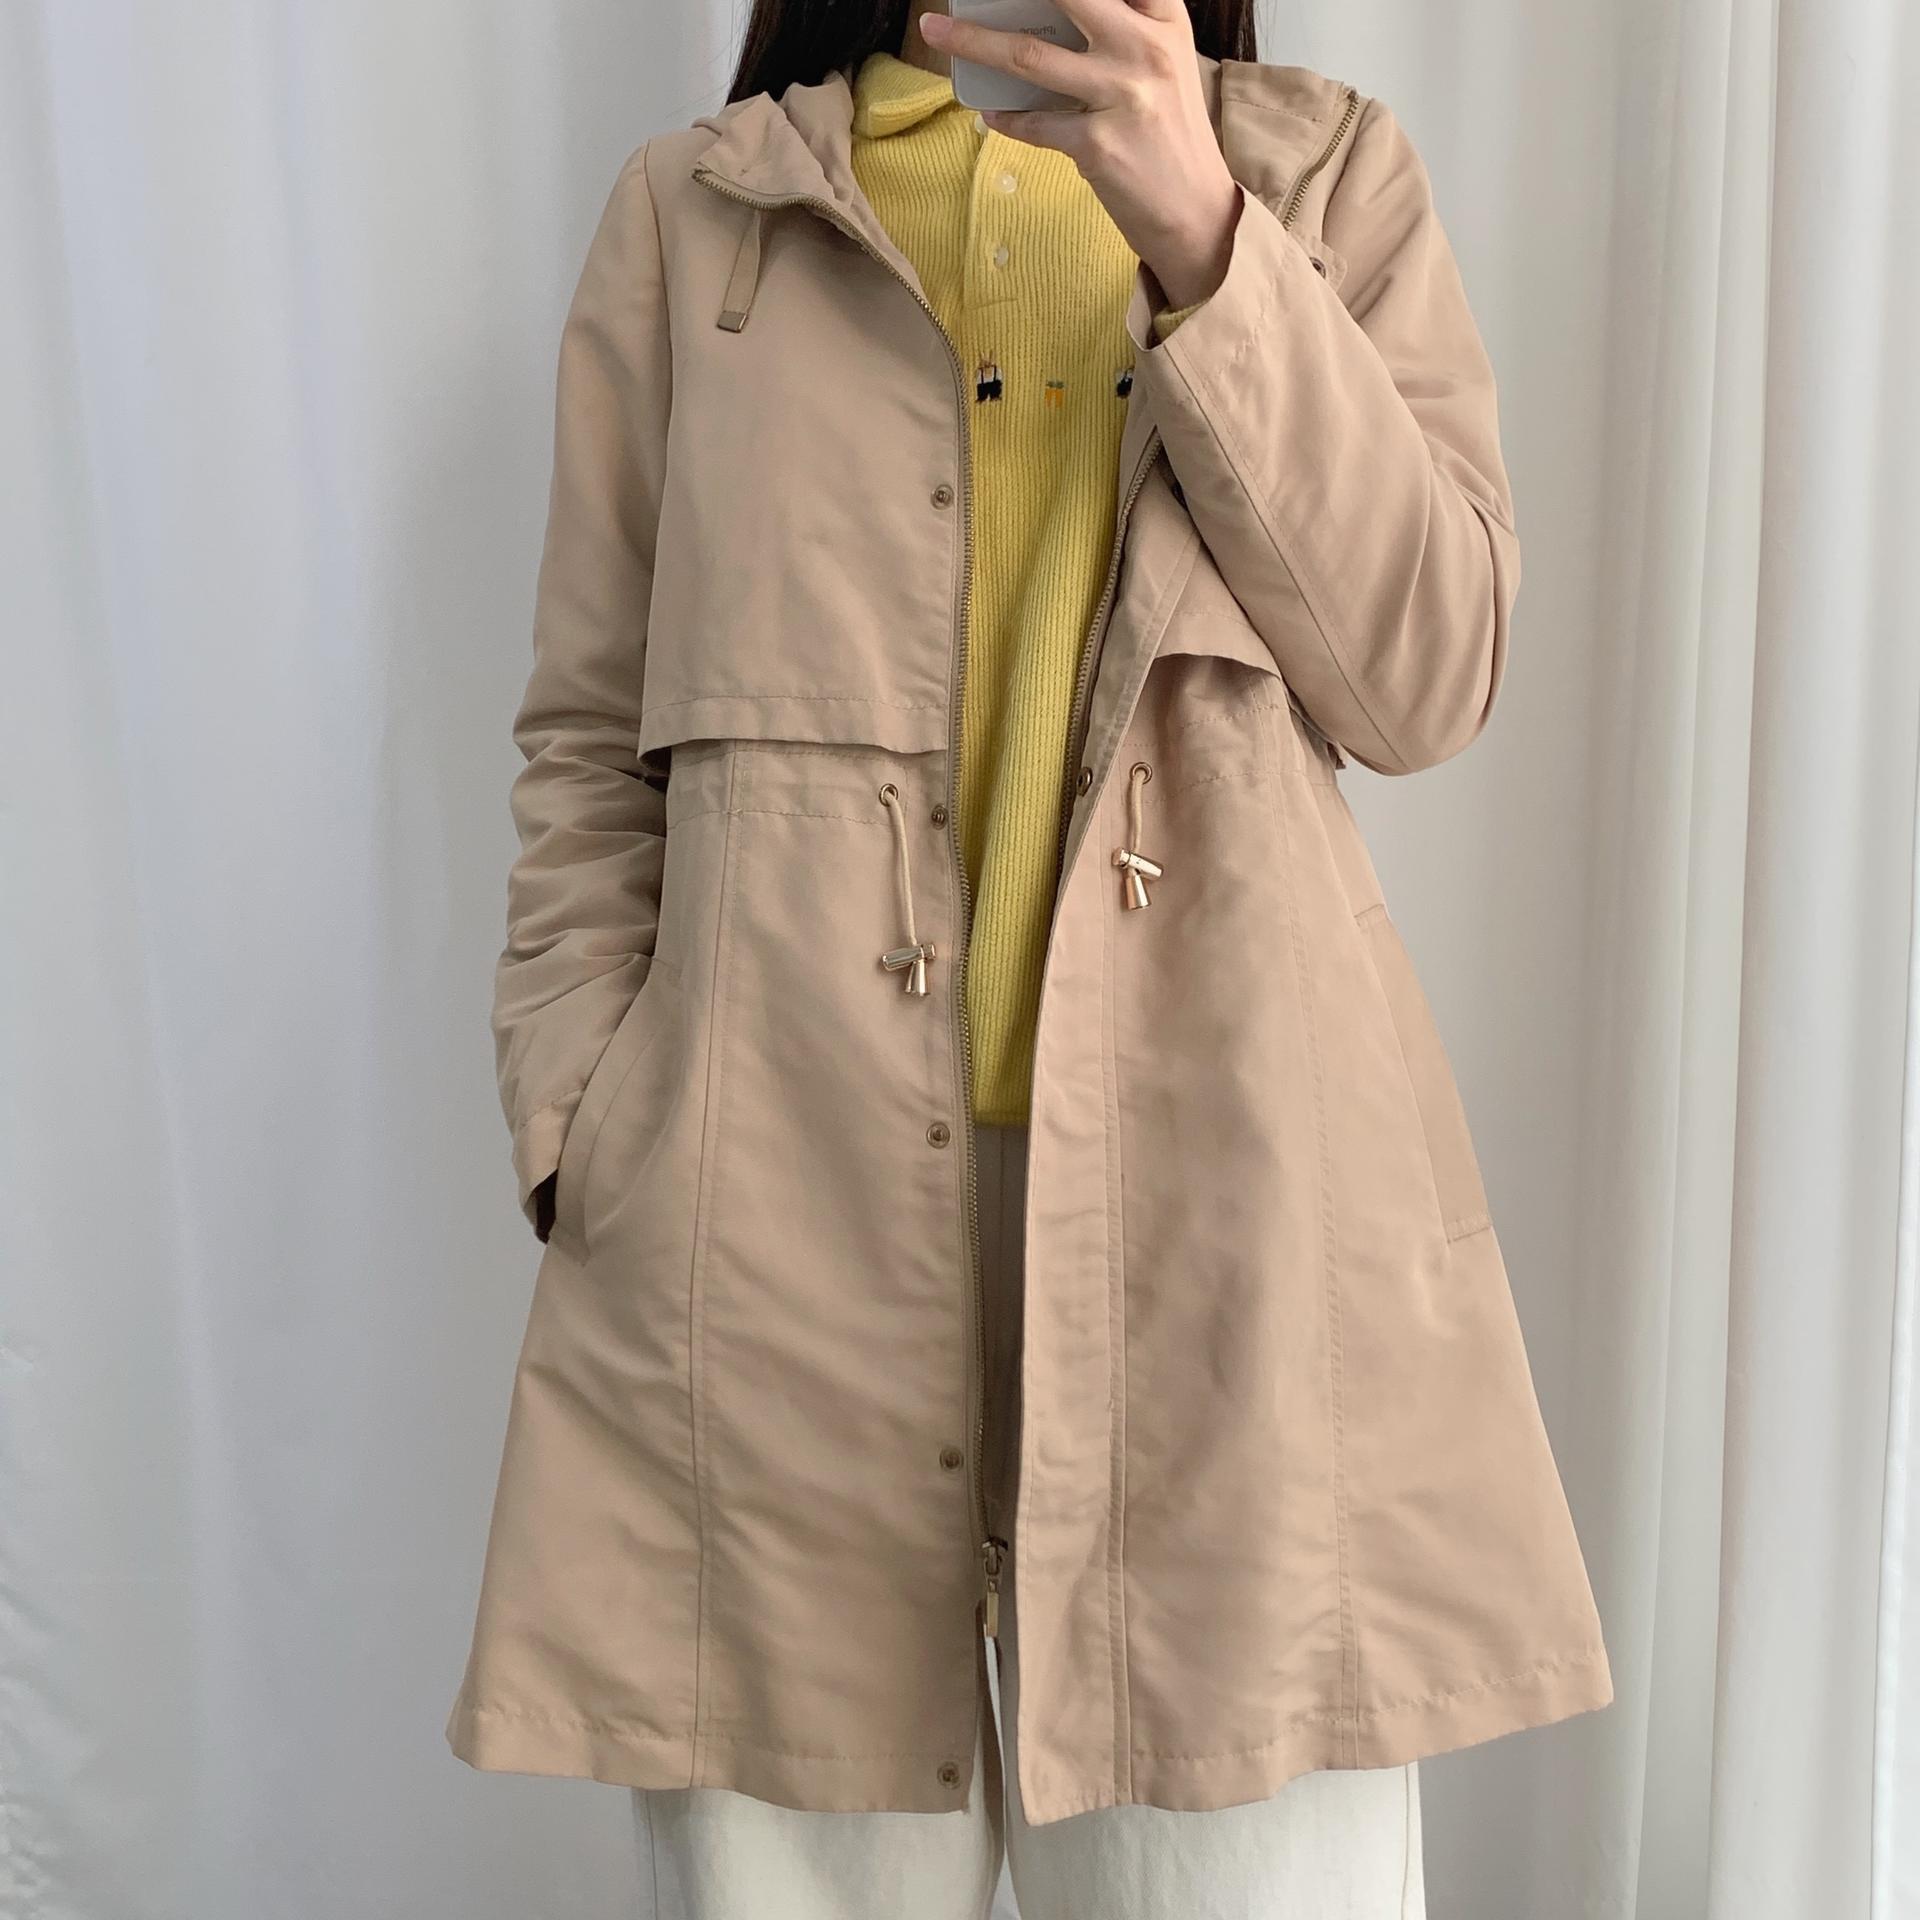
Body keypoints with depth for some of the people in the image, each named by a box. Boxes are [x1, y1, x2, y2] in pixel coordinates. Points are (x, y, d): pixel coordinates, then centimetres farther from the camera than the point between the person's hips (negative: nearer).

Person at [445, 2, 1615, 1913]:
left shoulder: (1328, 174, 15)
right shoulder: (685, 213, 14)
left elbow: (1429, 680, 2)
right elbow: (589, 750, 11)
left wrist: (1200, 248, -7)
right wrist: (579, 1148, 0)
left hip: (1224, 1168, 1)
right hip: (782, 1190, 0)